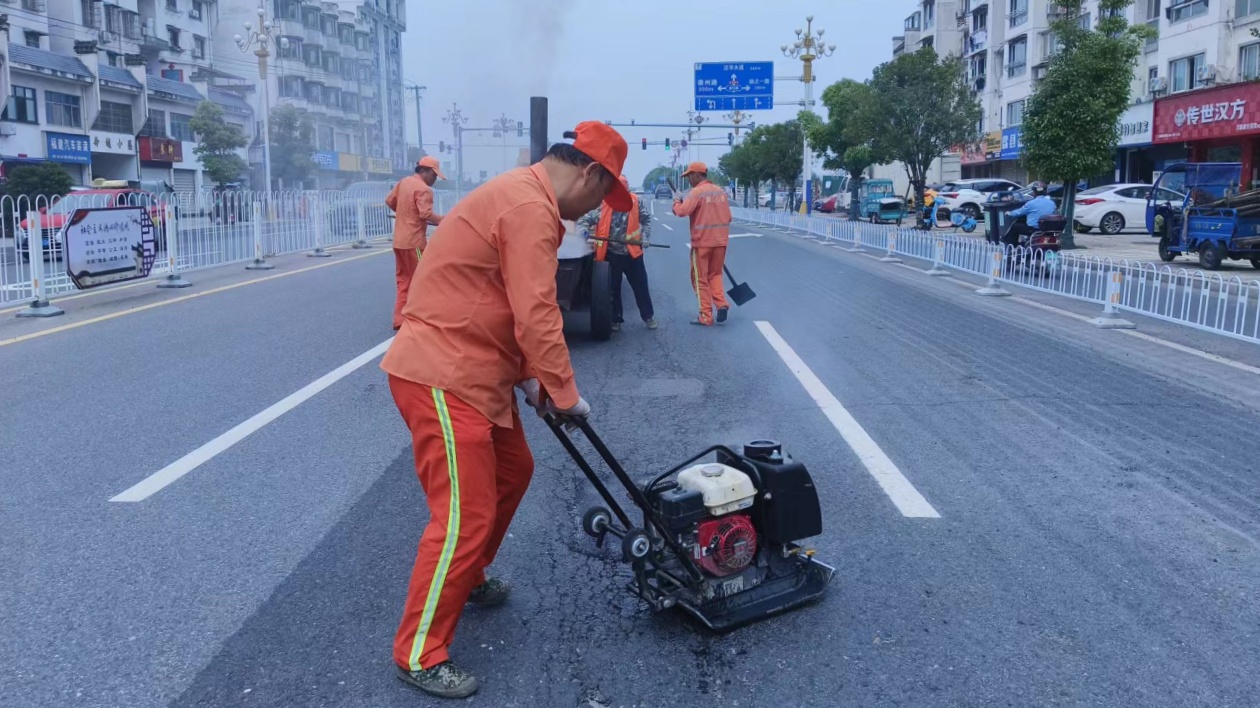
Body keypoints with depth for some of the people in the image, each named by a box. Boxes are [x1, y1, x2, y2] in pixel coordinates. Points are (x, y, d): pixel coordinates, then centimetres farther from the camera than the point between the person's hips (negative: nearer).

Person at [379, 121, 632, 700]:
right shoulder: (530, 207, -19)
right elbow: (537, 315, -23)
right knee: (465, 515, -8)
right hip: (441, 378, -11)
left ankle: (468, 581, 40)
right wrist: (565, 393, -12)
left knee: (512, 471, 22)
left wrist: (528, 377, 15)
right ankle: (419, 656, 5)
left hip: (471, 372, 11)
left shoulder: (521, 196, 16)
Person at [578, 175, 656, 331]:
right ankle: (616, 320, 23)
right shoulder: (601, 203, -10)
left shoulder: (636, 201, -5)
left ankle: (648, 316, 26)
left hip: (632, 252, 1)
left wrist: (645, 236, -1)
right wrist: (583, 228, -25)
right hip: (611, 254, -1)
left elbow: (646, 219, 9)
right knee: (613, 288, 9)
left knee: (641, 286, 10)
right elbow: (587, 218, -5)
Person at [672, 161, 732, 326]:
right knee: (715, 274, 20)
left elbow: (682, 211, -20)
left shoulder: (697, 192, -11)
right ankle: (721, 304, 1)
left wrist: (677, 201, 0)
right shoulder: (720, 191, 9)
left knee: (701, 279, 5)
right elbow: (728, 217, 12)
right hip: (721, 240, 6)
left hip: (702, 241, -6)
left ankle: (706, 316, 5)